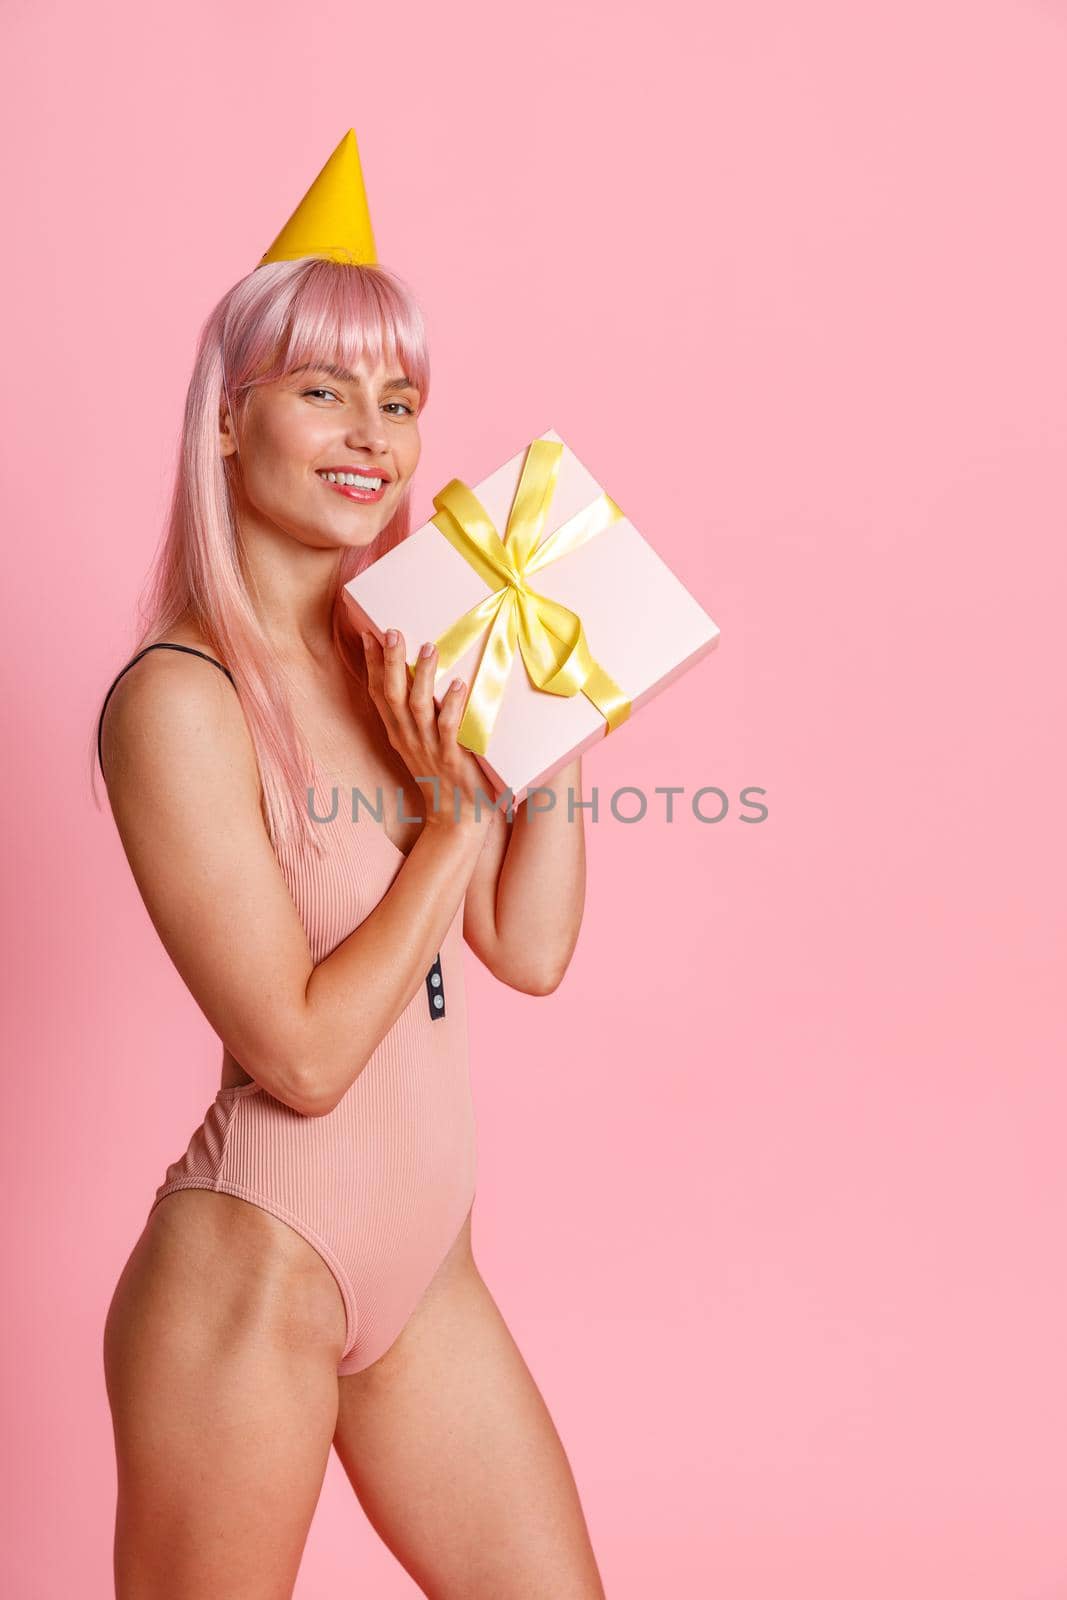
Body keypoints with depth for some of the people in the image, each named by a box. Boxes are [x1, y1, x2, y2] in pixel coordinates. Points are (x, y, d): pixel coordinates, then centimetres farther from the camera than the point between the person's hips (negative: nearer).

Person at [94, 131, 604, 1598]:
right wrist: (456, 811, -16)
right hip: (252, 1273, -7)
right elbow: (302, 1054, -20)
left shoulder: (392, 664, 4)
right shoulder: (179, 696, -18)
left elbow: (531, 951, 3)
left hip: (422, 1261, 7)